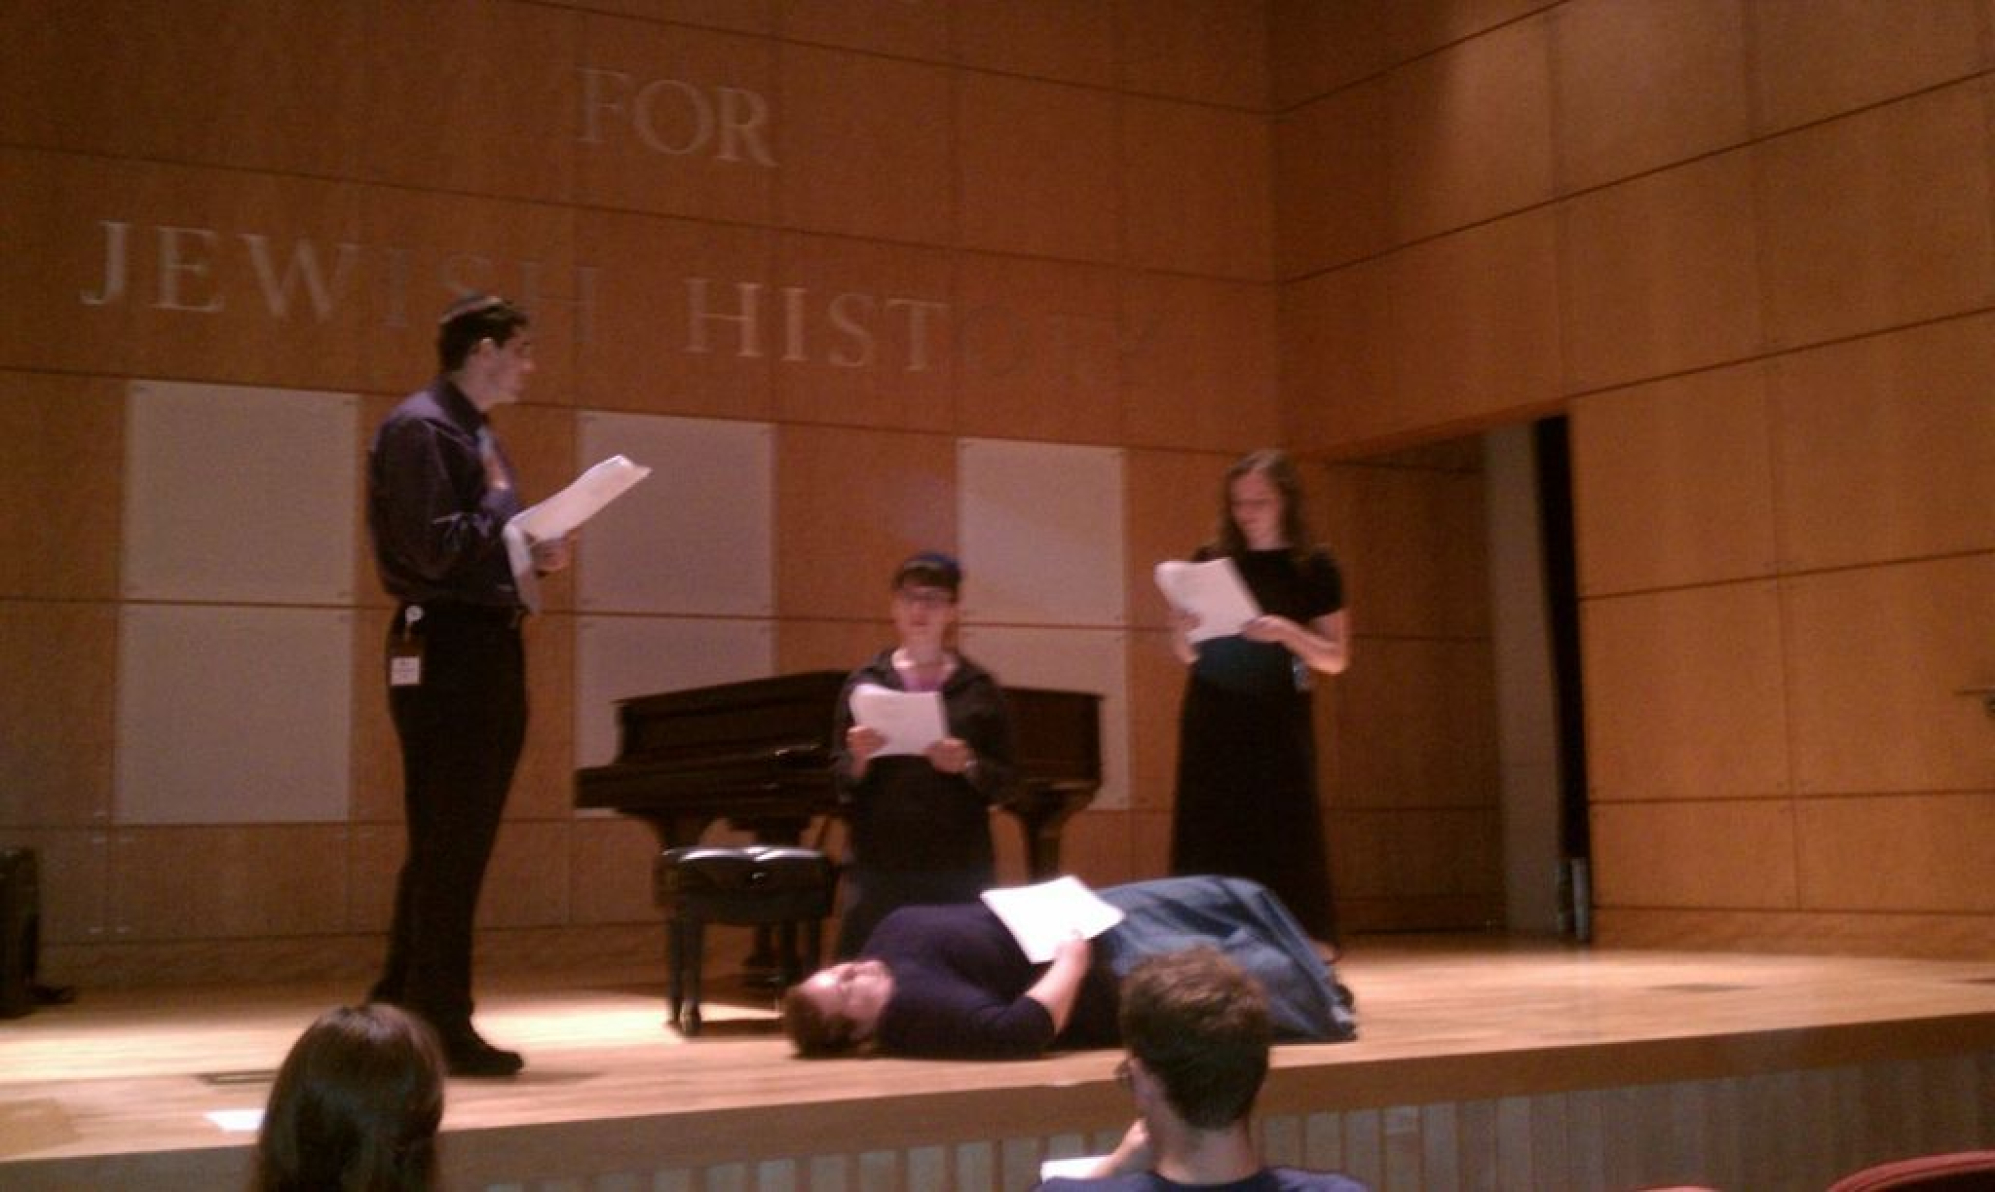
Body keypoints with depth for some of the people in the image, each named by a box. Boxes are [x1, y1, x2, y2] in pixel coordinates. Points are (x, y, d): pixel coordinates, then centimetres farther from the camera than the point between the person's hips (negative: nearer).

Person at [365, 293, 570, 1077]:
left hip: (489, 646, 10)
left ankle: (400, 1011, 25)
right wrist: (517, 527, -11)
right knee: (448, 847, -3)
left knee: (456, 844, 14)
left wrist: (538, 556, 4)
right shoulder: (420, 427, -11)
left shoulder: (476, 434, 19)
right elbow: (433, 549, -21)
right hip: (445, 650, -10)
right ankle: (441, 1026, 5)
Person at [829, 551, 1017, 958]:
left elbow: (1003, 782, 4)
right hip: (879, 867, 0)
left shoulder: (978, 688, 5)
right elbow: (840, 783, 5)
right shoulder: (865, 682, 6)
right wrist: (859, 759, -15)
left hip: (960, 869, 0)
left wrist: (967, 765, -15)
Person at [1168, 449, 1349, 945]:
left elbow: (1335, 659, -1)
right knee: (1209, 850, -1)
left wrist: (1287, 633, -18)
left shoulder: (1313, 567, 0)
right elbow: (1189, 656, 11)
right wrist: (1181, 633, -12)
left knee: (1287, 850, -5)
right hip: (1212, 722, 2)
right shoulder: (1211, 559, 6)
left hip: (1278, 725, -2)